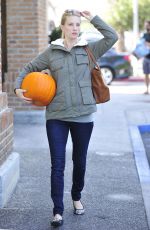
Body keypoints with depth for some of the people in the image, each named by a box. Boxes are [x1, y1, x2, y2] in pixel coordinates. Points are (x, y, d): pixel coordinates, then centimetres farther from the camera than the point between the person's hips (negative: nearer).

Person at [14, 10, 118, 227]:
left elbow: (112, 37, -7)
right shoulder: (51, 52, 4)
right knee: (57, 164, -5)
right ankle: (58, 211, 0)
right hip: (56, 116, -1)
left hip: (83, 115, 1)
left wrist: (93, 18, -4)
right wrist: (18, 87, 0)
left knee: (80, 162, 13)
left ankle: (77, 197, 37)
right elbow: (29, 68, 14)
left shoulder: (90, 49, 4)